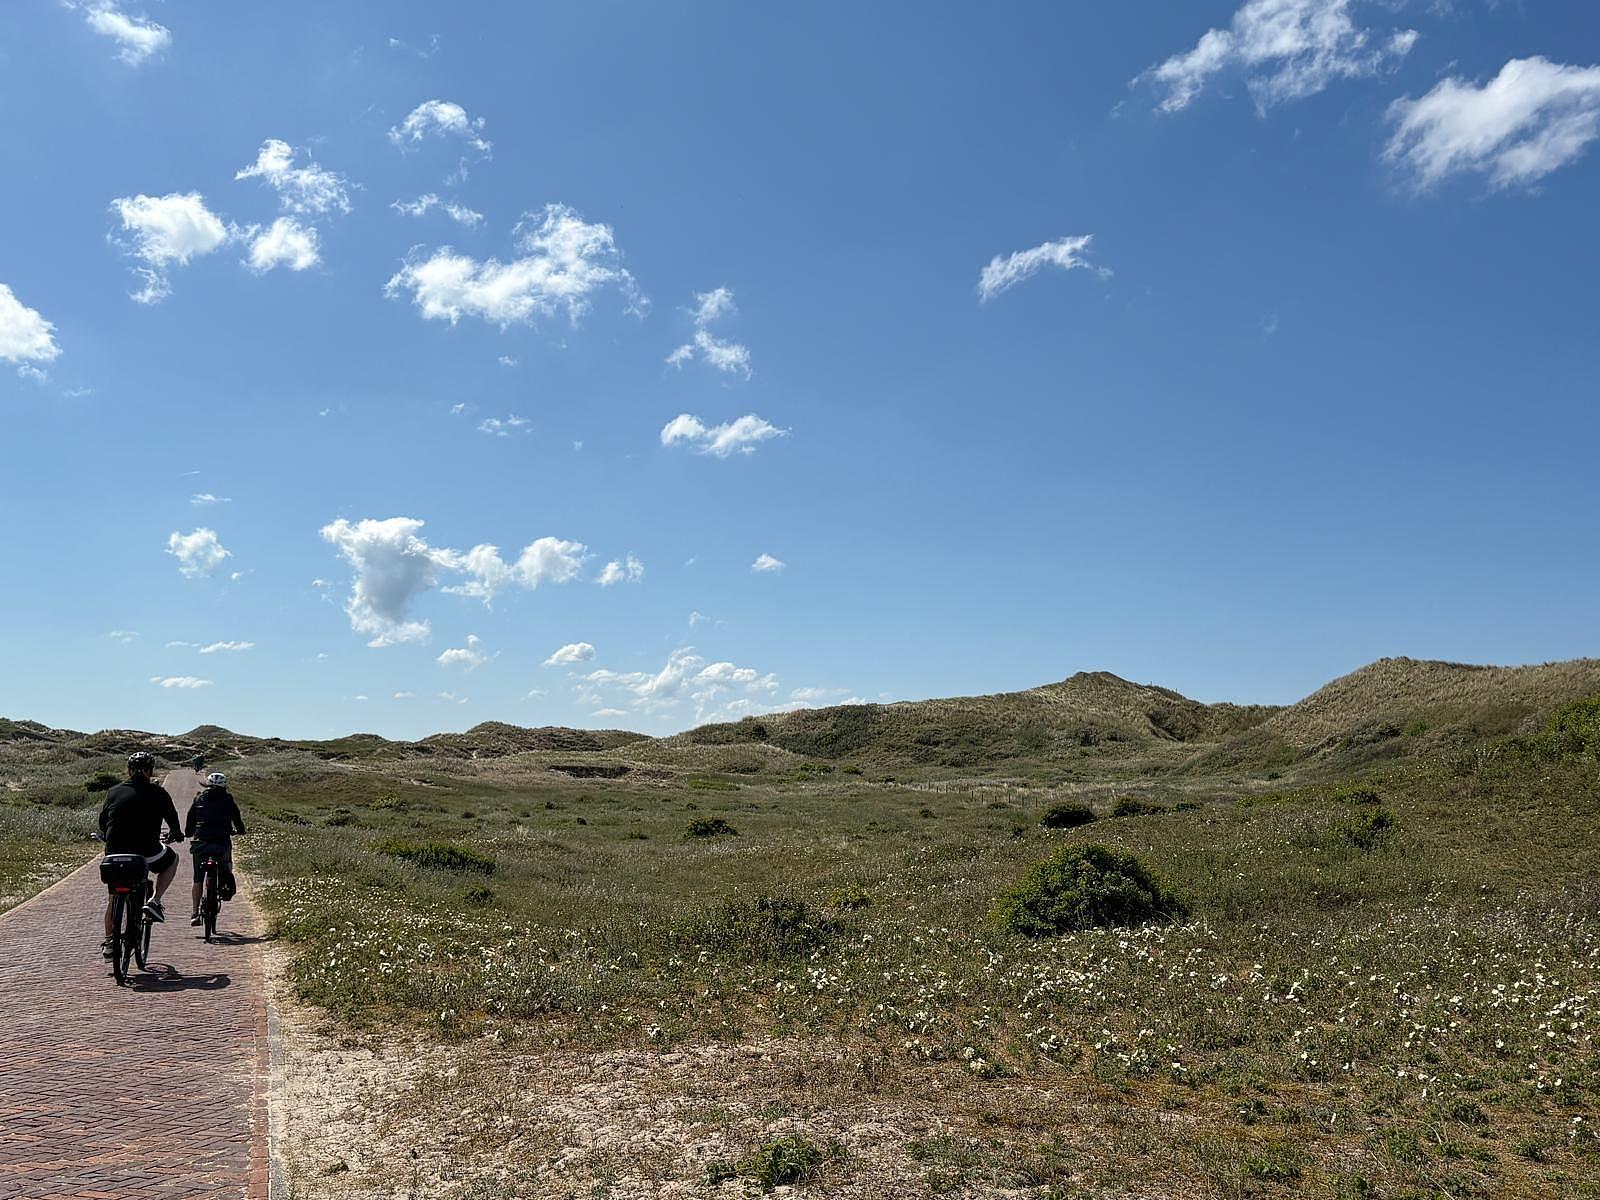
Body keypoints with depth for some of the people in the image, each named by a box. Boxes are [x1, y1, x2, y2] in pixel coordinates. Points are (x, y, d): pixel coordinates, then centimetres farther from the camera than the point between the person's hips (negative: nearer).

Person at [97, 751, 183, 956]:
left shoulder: (114, 792, 8)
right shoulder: (157, 793, 1)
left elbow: (102, 820, 15)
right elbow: (172, 816, 14)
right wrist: (177, 834, 35)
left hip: (115, 853, 3)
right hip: (146, 852, -3)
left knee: (113, 898, 21)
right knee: (172, 859, 27)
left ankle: (108, 942, 22)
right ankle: (155, 902, 11)